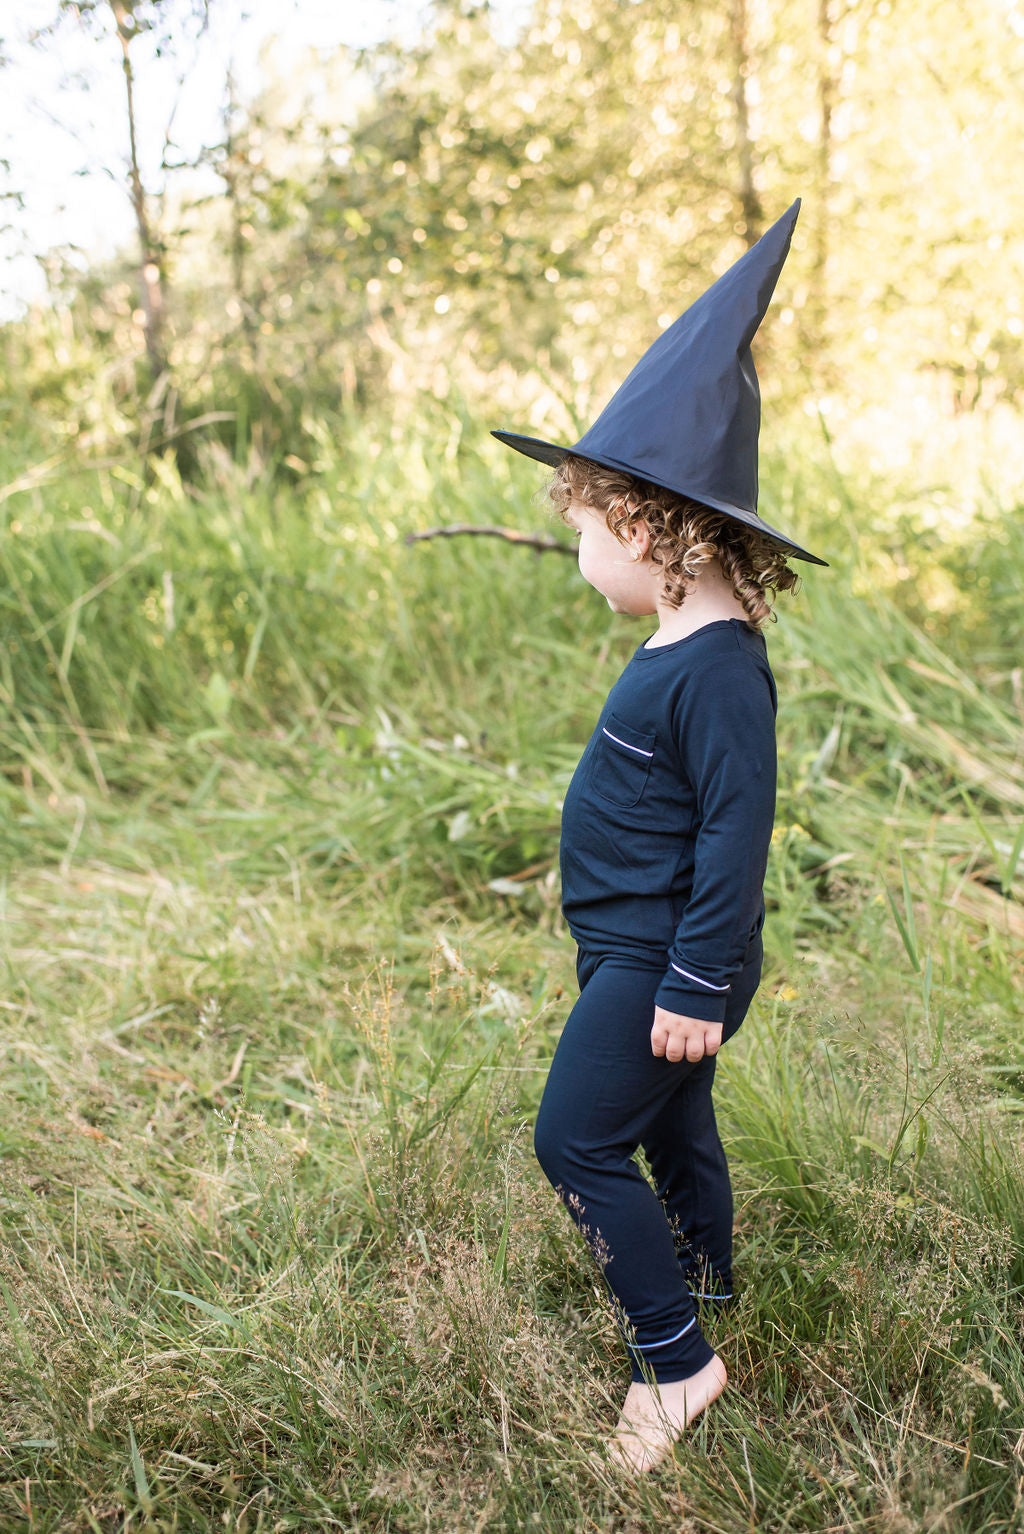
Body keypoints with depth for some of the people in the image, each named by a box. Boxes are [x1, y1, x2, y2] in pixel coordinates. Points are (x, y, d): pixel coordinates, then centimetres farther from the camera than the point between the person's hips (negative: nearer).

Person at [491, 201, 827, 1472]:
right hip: (641, 954, 10)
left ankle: (675, 1361, 8)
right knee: (673, 1132, 22)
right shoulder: (680, 651, 7)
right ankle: (700, 1291, 41)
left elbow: (736, 833, -26)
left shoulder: (716, 668, -25)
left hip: (658, 964, -10)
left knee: (577, 1141, -5)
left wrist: (696, 986, -22)